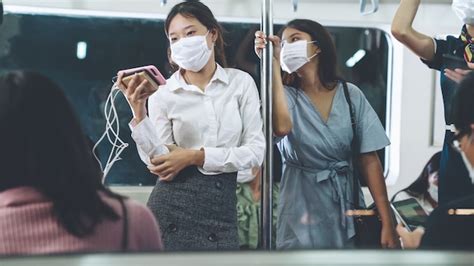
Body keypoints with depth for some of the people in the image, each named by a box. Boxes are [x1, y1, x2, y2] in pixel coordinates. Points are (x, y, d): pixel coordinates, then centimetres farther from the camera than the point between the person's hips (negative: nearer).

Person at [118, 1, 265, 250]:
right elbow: (158, 162, -7)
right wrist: (138, 110, -17)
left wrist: (196, 156, -13)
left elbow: (256, 151, -5)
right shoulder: (162, 93, -2)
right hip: (173, 207, -1)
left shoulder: (241, 82, 0)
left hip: (222, 209, 1)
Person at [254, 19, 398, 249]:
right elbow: (281, 128, -26)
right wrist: (273, 63, -22)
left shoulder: (350, 95, 1)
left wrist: (386, 222, -8)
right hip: (302, 210, -1)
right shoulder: (287, 95, -2)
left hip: (346, 207, 2)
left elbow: (369, 160, -2)